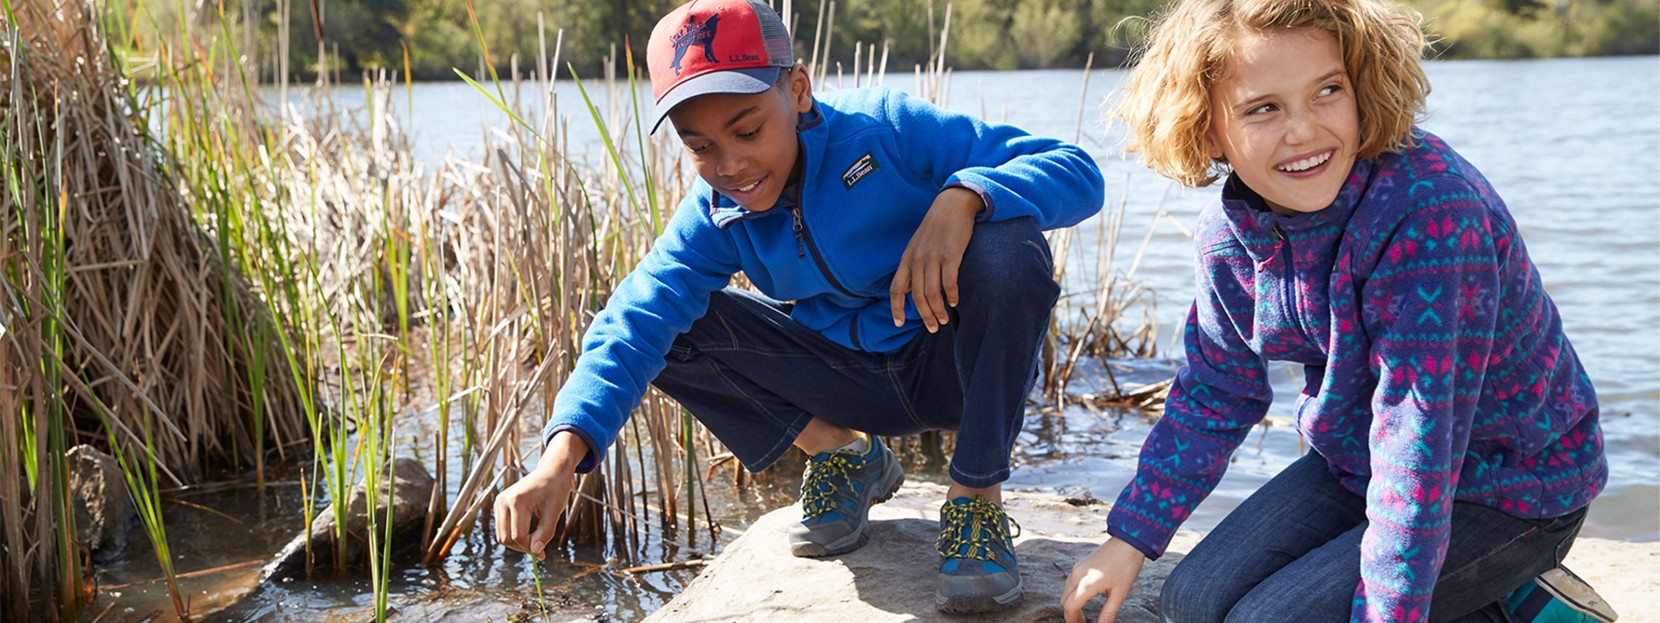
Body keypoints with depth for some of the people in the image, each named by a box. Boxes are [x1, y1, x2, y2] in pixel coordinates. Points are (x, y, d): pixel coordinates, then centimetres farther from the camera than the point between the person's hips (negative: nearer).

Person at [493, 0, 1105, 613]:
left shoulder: (887, 128, -21)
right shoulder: (713, 216, -10)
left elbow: (1077, 172, -26)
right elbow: (635, 323, -26)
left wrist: (961, 198, -46)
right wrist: (560, 459, -42)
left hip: (958, 363, -3)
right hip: (855, 385, 3)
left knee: (1007, 245, -35)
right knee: (673, 324, -14)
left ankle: (977, 499, -18)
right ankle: (842, 453, 6)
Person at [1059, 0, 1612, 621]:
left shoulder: (1431, 215, -32)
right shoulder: (1228, 238, -8)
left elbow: (1420, 437, -32)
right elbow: (1214, 395, 7)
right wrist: (1128, 541, 5)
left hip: (1509, 491, -7)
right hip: (1355, 464, 8)